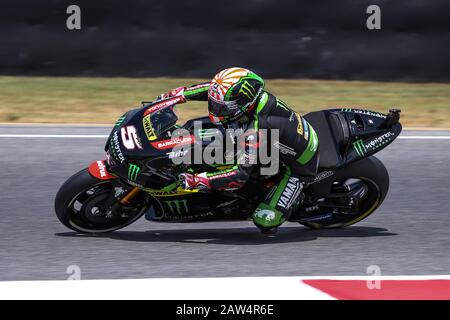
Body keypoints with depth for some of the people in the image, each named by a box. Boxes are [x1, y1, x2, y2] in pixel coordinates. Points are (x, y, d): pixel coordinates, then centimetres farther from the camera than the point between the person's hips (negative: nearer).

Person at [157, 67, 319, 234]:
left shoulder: (257, 130, -40)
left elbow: (240, 176, -36)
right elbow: (213, 89, 1)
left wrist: (196, 181, -36)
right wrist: (178, 94, -4)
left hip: (300, 163, -8)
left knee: (264, 220, -16)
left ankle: (298, 196, 10)